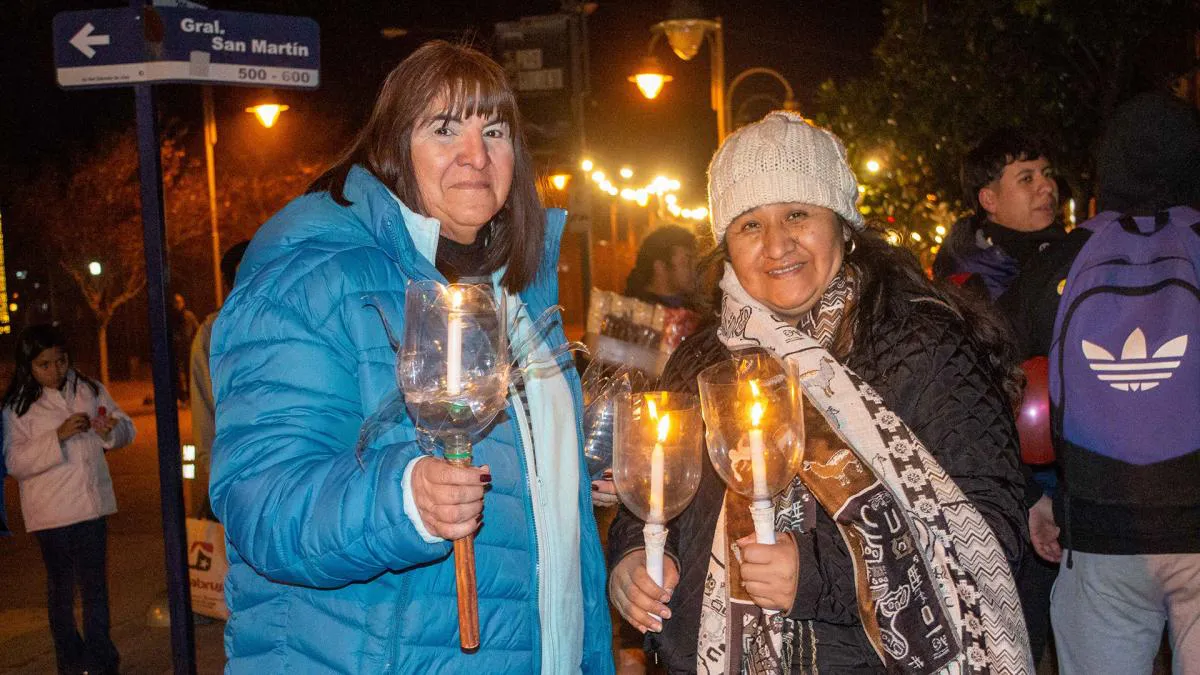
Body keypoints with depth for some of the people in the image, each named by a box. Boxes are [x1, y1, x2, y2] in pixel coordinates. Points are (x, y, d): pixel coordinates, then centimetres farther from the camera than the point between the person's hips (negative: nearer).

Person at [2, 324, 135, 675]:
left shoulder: (90, 390, 3)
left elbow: (127, 429, 9)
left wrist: (111, 430, -14)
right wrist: (59, 436, -23)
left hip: (92, 504, 2)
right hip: (51, 512, -2)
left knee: (95, 584, 7)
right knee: (61, 587, 10)